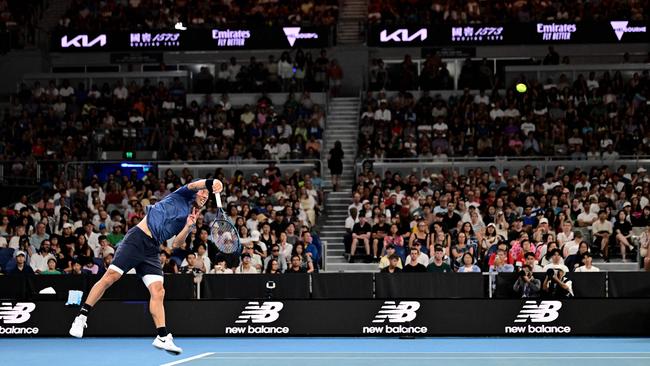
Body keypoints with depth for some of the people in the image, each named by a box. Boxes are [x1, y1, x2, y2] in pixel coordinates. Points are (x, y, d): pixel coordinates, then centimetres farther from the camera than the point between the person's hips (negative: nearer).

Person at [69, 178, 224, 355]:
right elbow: (193, 185, -11)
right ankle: (82, 317, -6)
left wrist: (188, 226, -4)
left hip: (152, 250, 6)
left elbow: (176, 243, 10)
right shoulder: (182, 196, 11)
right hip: (138, 237, -6)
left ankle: (163, 337, -5)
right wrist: (210, 182, -29)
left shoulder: (190, 218, 21)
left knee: (158, 292, -5)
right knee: (111, 276, -14)